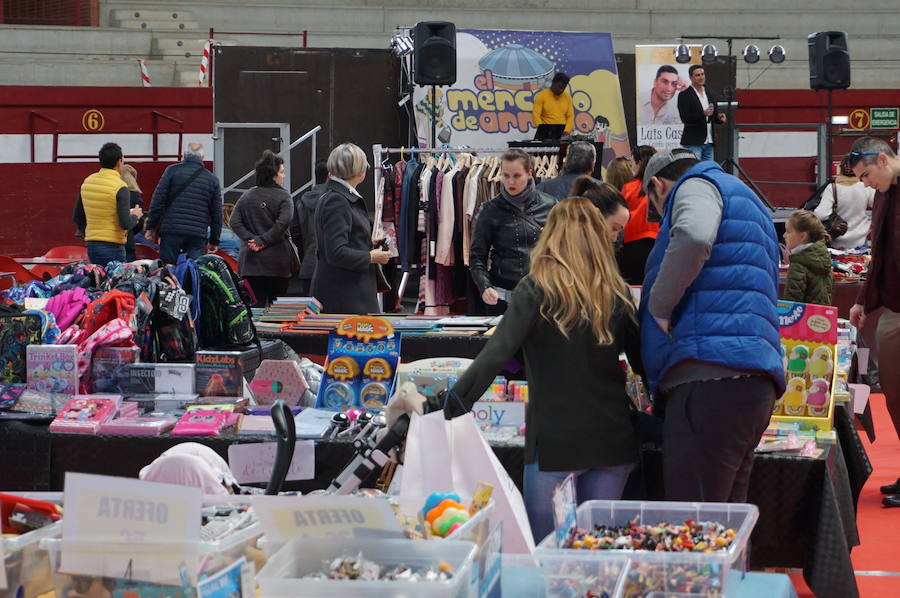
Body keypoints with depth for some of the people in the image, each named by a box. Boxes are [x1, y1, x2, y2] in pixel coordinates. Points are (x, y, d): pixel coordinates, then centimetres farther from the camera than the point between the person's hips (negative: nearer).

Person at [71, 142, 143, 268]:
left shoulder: (87, 182, 7)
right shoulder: (120, 188, -14)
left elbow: (77, 218, 14)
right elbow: (126, 224, -18)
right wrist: (135, 216, 2)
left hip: (91, 245, 6)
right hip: (113, 247, -6)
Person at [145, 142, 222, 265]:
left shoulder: (173, 171, 5)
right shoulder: (212, 179, 12)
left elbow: (158, 200, 0)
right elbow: (217, 213, 13)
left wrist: (151, 227, 5)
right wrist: (214, 241, 19)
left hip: (171, 231, -1)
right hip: (199, 235, 2)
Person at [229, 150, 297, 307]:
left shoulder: (247, 196, 6)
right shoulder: (283, 196, -5)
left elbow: (235, 222, -2)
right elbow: (283, 222, -18)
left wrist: (252, 239, -7)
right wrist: (264, 241, -13)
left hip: (251, 261, 3)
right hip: (277, 261, -3)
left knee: (255, 305, 4)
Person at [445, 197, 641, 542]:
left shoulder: (537, 290, -7)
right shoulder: (617, 294, 6)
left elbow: (497, 353, -17)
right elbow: (642, 361, 11)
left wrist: (454, 404, -19)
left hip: (555, 439, -4)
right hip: (612, 437, 4)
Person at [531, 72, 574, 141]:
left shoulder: (567, 97, 11)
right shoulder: (541, 95, -1)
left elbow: (570, 116, 10)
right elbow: (536, 116, -6)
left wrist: (567, 131, -7)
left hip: (562, 132, 3)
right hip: (545, 132, -3)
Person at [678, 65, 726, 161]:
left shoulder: (710, 93, 15)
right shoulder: (684, 95, -4)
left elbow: (715, 116, 19)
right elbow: (684, 118, -13)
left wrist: (720, 117, -4)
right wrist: (703, 114, -25)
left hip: (708, 142, 6)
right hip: (693, 143, -6)